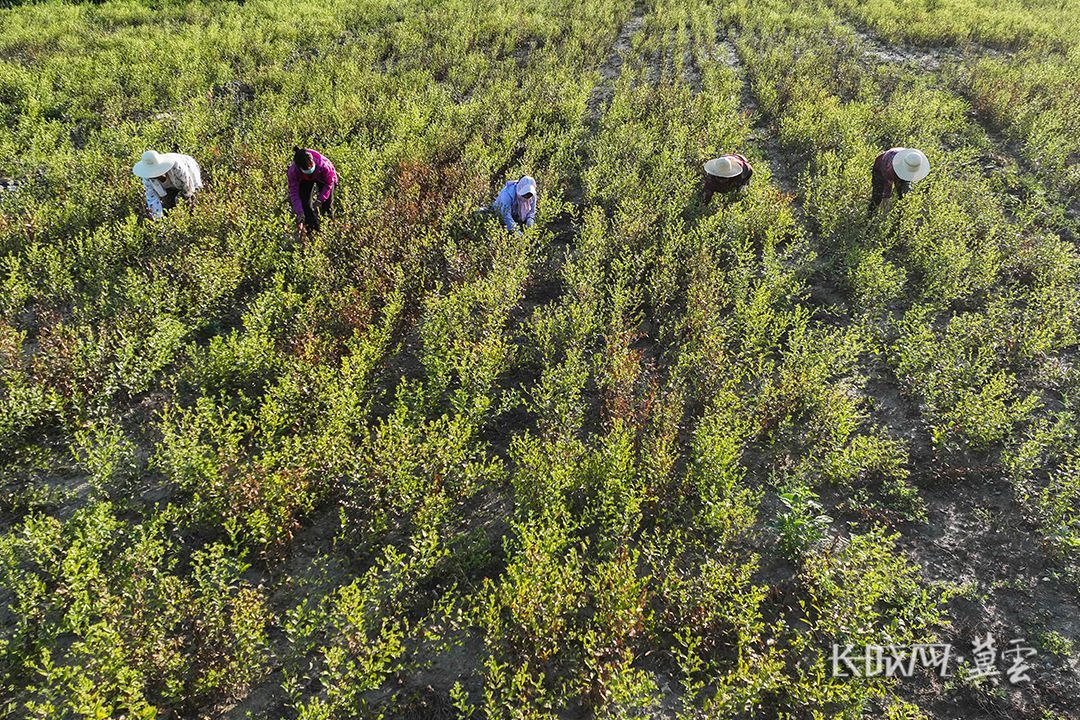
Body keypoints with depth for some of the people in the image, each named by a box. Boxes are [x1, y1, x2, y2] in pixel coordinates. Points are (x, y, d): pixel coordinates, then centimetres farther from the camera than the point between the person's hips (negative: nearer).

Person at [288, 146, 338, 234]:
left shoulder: (323, 164, -45)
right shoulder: (293, 172, -40)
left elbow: (329, 183, -27)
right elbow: (294, 193, -31)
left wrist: (319, 200, -33)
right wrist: (300, 214, -37)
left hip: (323, 178, -1)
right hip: (305, 180, 1)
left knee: (327, 203, -4)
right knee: (304, 203, -7)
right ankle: (312, 229, 12)